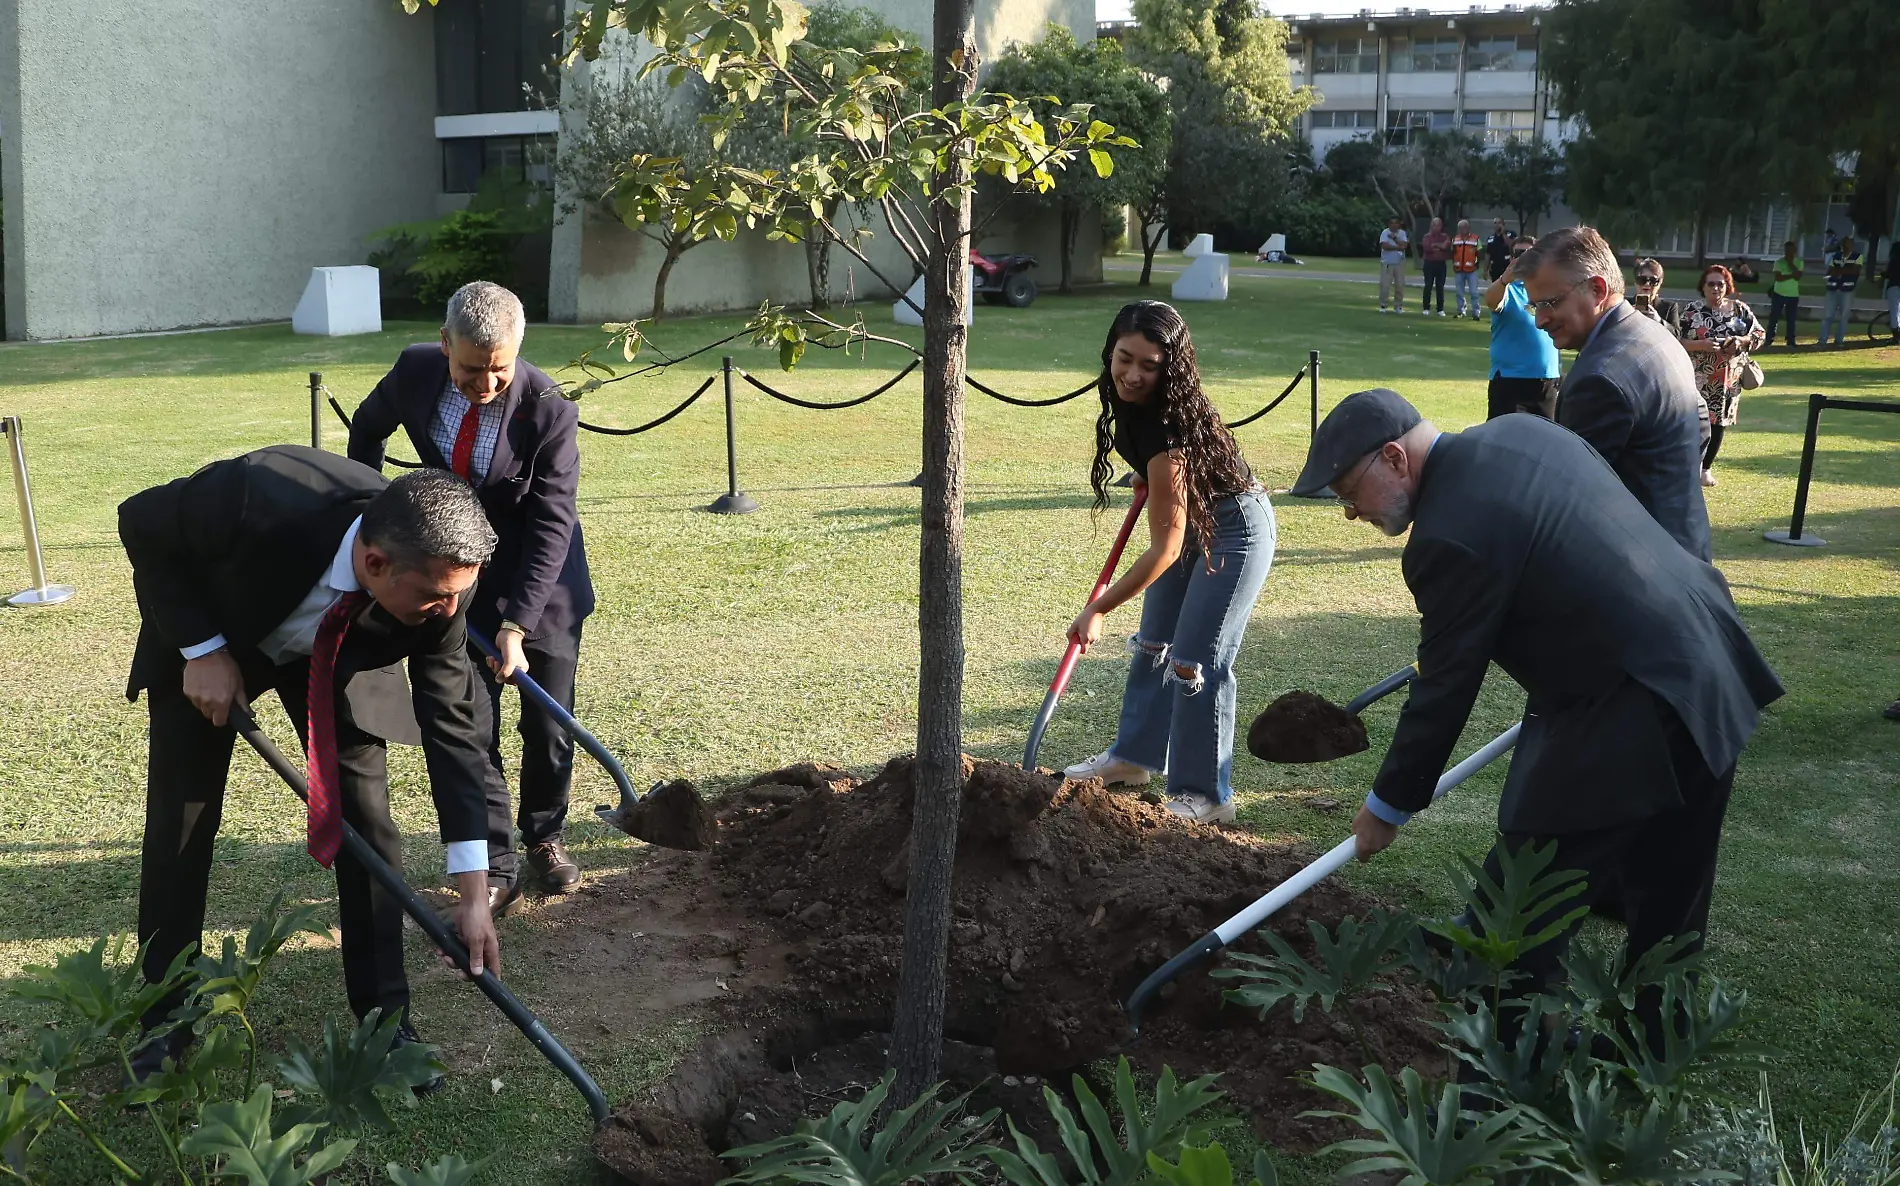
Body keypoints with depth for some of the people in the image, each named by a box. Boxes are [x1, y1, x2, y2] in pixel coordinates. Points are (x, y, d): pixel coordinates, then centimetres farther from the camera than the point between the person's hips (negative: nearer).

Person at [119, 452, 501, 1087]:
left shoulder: (436, 579, -33)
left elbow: (451, 721, -24)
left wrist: (473, 891, -24)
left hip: (338, 649, 2)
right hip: (204, 635, -1)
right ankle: (164, 1027, 18)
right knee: (180, 823, 1)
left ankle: (386, 1018, 8)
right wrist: (202, 649, -26)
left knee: (366, 821, -6)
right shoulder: (258, 497, -44)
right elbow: (140, 522, -22)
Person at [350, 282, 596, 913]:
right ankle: (495, 867, 7)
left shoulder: (547, 410, -26)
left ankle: (544, 834, 32)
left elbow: (551, 526, -25)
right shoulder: (414, 373, -16)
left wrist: (516, 627, -30)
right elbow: (367, 430, 9)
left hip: (540, 579, -2)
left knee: (549, 726, 7)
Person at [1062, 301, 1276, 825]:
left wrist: (1097, 610, -28)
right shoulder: (1127, 398, -14)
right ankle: (1133, 755, 34)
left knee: (1195, 663, -8)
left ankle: (1204, 795, 3)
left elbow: (1165, 547, -32)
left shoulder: (1167, 425, -36)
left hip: (1234, 530, -9)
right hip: (1189, 519, 9)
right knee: (1152, 643, 18)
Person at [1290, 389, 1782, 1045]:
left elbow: (1444, 691, -12)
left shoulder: (1450, 537, -19)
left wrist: (1388, 807, 2)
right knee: (1666, 911, 24)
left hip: (1629, 726, -10)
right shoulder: (1521, 430, 7)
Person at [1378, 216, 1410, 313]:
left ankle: (1398, 306, 11)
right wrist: (1398, 247, -14)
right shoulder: (1385, 232, -4)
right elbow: (1385, 245, -18)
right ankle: (1382, 305, 3)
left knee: (1400, 285, 3)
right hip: (1387, 263, -3)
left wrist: (1394, 238, -14)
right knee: (1384, 285, -6)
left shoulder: (1402, 233, 6)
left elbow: (1404, 245, -9)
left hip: (1399, 263, 3)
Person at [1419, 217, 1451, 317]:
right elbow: (1426, 247, -14)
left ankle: (1440, 309, 7)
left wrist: (1434, 245, -11)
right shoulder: (1427, 236, 5)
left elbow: (1447, 245, -11)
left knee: (1440, 287, 4)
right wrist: (1440, 247, -7)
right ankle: (1426, 308, 3)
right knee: (1428, 286, -1)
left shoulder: (1445, 237, 10)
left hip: (1441, 264, 2)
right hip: (1429, 263, -2)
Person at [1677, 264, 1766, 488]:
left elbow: (1759, 335, 11)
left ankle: (1706, 467, 22)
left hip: (1729, 379, 3)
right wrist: (1702, 344, -20)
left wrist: (1741, 341, -9)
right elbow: (1677, 341, -5)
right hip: (1699, 379, -3)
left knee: (1719, 423, 8)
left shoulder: (1740, 309, 7)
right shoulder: (1692, 310, -1)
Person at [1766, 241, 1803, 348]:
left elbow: (1798, 277, -13)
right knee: (1773, 317, 0)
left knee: (1791, 320, 1)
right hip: (1779, 294, -1)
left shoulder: (1799, 262, 1)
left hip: (1793, 295, 1)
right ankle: (1768, 339, 5)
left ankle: (1791, 342, 4)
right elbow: (1778, 278, -16)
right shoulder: (1779, 262, -4)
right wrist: (1791, 275, -18)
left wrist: (1790, 263, -15)